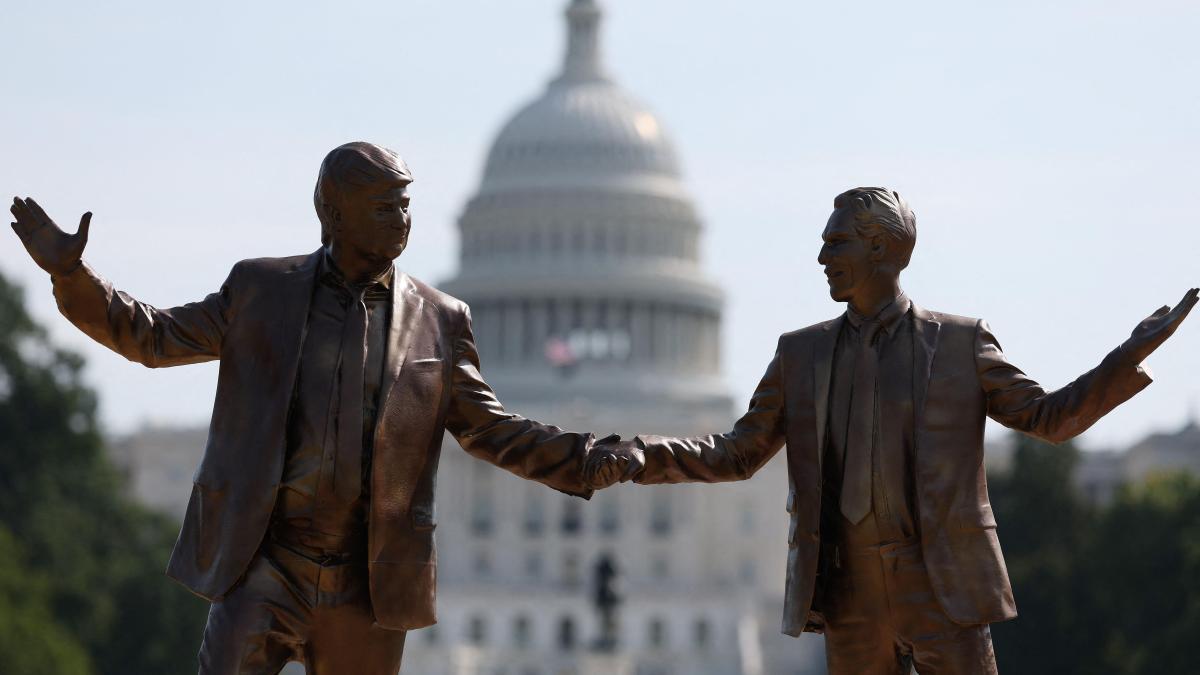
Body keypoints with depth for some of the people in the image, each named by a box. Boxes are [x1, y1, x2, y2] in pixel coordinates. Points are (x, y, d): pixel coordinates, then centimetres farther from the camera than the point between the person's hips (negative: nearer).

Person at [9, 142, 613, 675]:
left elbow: (489, 431, 8)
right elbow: (154, 336, 9)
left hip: (366, 589, 1)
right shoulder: (264, 291, 4)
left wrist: (589, 460, -5)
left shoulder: (438, 320, 4)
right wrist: (70, 274, -4)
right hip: (262, 567, -1)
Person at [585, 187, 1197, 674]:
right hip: (851, 597, 3)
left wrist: (1129, 358, -8)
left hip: (944, 592, -3)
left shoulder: (960, 343, 3)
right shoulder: (802, 354, 11)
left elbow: (1047, 417, 5)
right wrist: (641, 456, -2)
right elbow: (737, 455, 13)